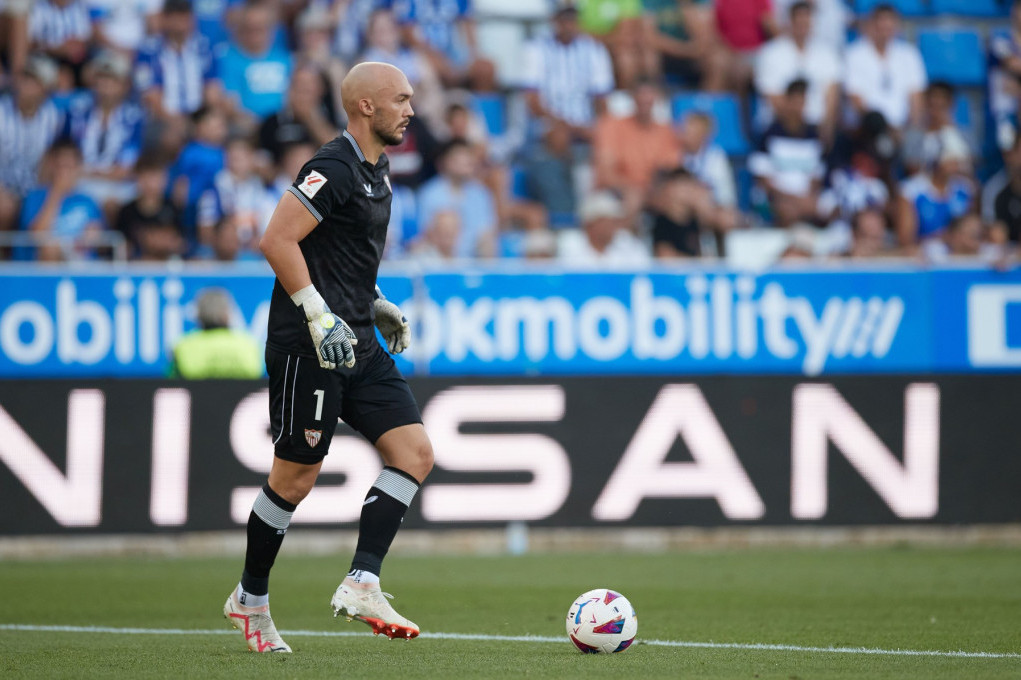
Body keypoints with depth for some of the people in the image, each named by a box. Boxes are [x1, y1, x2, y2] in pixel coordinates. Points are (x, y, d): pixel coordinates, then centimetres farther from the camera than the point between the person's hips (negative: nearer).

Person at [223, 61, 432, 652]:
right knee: (296, 479, 0)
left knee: (415, 453, -3)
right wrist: (320, 316, -24)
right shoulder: (334, 170, -15)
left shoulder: (377, 172, 14)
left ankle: (362, 586, -4)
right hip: (307, 345, -9)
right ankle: (251, 600, 17)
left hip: (357, 342, 9)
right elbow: (277, 241, -22)